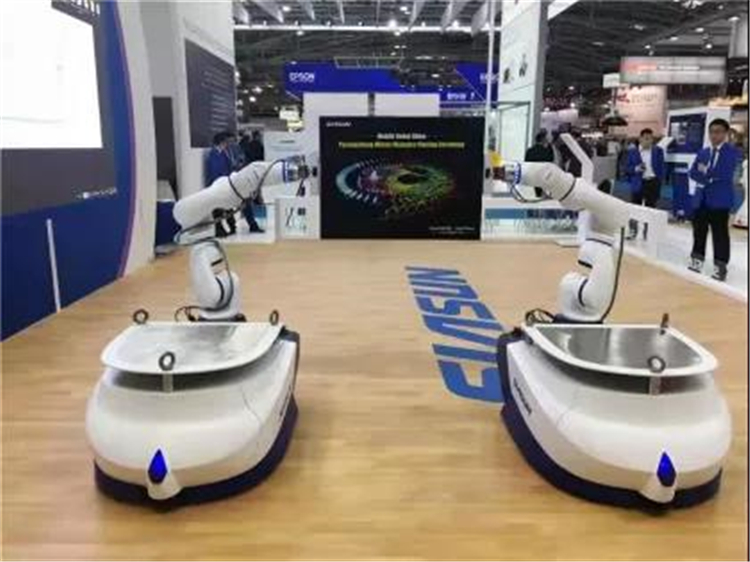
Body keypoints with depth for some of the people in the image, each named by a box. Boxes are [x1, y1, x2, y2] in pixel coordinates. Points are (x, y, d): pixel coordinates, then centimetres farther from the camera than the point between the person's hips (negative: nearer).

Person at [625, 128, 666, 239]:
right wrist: (636, 168, -17)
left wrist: (660, 180, -3)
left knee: (650, 208, 5)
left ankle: (648, 232, 13)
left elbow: (662, 167, 6)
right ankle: (633, 231, 18)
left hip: (652, 182, 0)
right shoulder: (632, 151, 0)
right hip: (638, 183, 0)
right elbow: (627, 168, 1)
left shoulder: (658, 151, 3)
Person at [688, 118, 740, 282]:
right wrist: (709, 177, -14)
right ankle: (697, 260, 25)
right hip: (701, 198, 6)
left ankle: (720, 266, 3)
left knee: (720, 233, -2)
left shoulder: (732, 152, -5)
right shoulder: (703, 152, 13)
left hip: (720, 200, -5)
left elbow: (725, 174, -18)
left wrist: (705, 172, -7)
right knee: (699, 231, 12)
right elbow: (693, 172, 3)